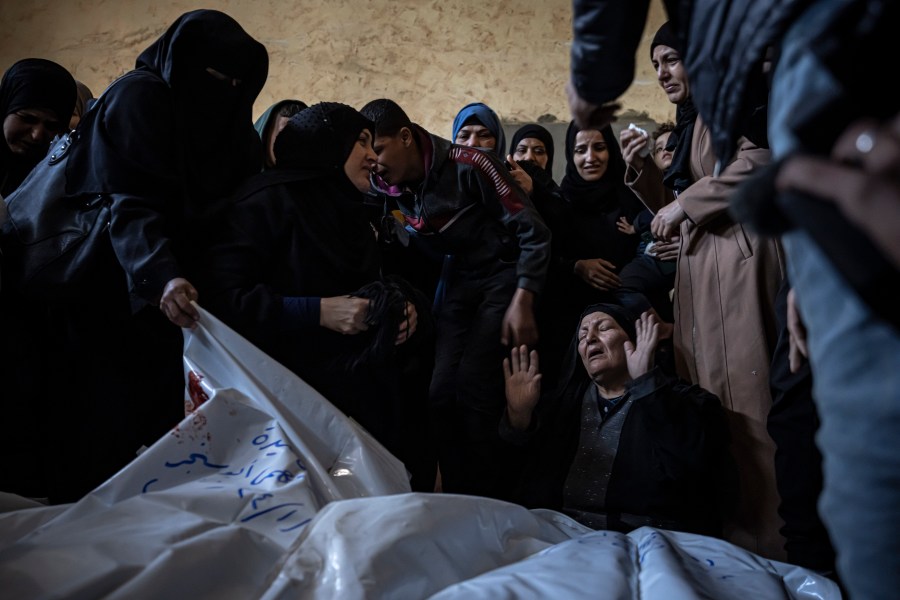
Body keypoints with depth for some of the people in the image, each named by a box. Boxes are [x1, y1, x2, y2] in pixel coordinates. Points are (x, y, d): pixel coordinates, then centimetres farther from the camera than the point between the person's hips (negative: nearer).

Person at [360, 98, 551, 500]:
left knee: (477, 391, -16)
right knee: (443, 393, -2)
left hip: (504, 276, -6)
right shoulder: (390, 187, -1)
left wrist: (522, 303, -21)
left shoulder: (469, 165, -20)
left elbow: (533, 231, -17)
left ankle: (489, 507, 0)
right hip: (460, 282, 6)